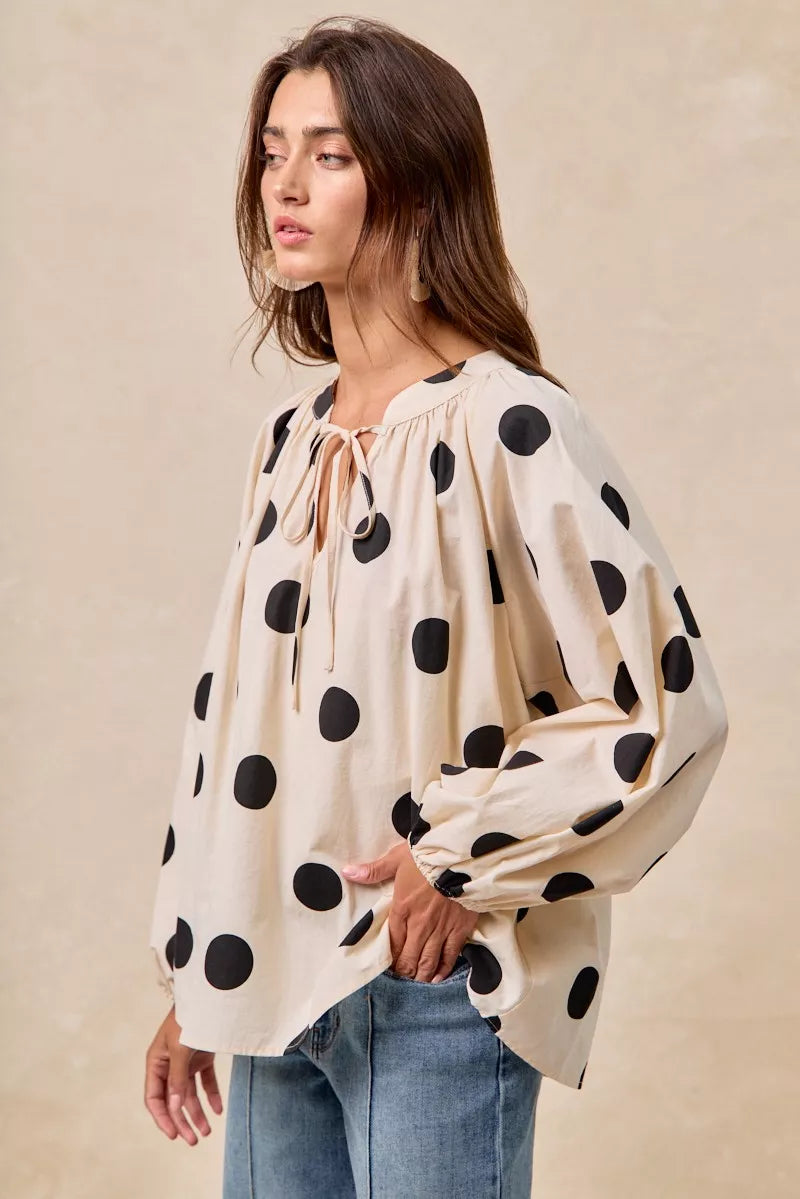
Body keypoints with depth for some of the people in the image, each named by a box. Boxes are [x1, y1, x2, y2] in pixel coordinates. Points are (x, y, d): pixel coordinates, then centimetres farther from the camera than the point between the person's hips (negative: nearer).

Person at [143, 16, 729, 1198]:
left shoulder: (507, 425, -12)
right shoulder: (290, 438, 9)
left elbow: (665, 707, -14)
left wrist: (465, 864, -12)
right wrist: (197, 987, 15)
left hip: (434, 990, -6)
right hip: (279, 980, 7)